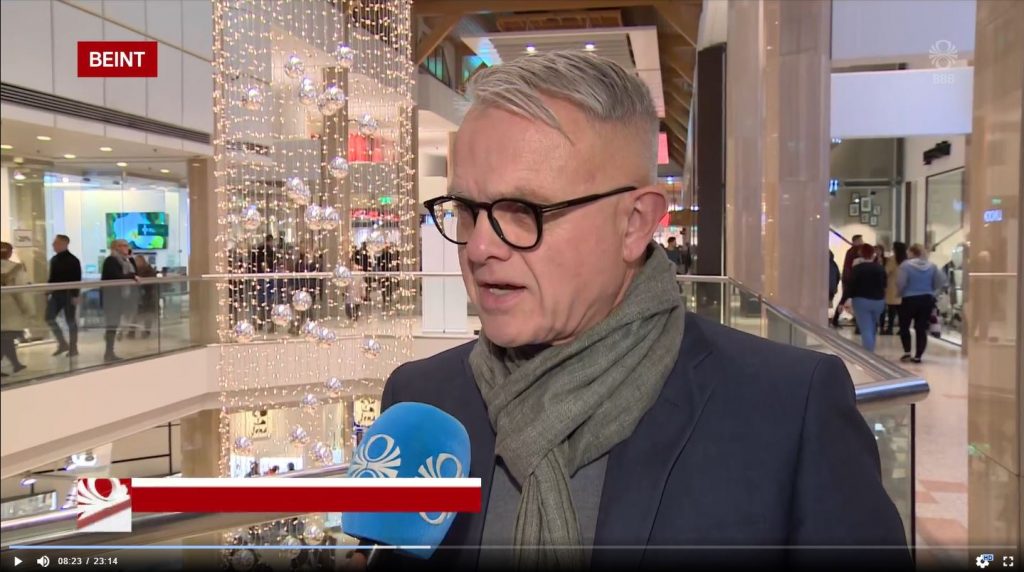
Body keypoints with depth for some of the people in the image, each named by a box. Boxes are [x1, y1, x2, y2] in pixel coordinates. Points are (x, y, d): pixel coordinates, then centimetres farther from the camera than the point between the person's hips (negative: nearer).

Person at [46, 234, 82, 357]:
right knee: (49, 318, 4)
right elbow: (52, 278, 16)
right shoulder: (54, 259, 11)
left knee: (70, 320, 1)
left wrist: (75, 295, -20)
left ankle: (73, 348, 11)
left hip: (68, 294, -7)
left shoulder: (73, 260, -11)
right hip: (56, 294, 7)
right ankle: (62, 343, 16)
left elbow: (77, 279, -15)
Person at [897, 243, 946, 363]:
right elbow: (941, 283, 2)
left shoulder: (906, 265, -9)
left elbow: (900, 283, -14)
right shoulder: (931, 266, 4)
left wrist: (900, 293, 5)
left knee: (904, 326, 11)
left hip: (910, 299, -4)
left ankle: (907, 352, 0)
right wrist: (929, 290, 15)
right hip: (927, 299, 4)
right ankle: (918, 356, 5)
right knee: (922, 328, 6)